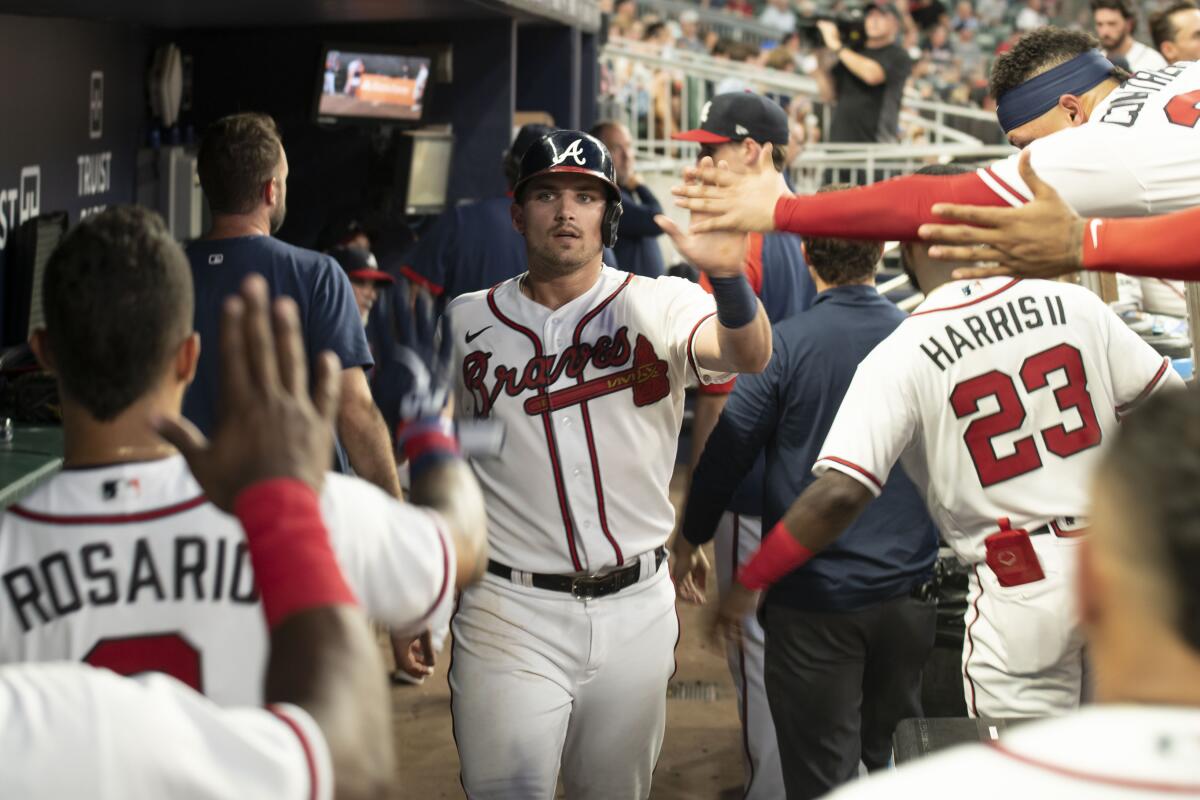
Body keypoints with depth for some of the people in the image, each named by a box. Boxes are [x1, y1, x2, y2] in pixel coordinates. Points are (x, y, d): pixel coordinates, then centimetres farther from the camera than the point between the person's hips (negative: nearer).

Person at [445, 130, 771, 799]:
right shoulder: (466, 322, 3)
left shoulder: (656, 306, -2)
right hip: (510, 612, -1)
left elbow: (749, 355, -22)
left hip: (636, 610, 1)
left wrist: (726, 272, -43)